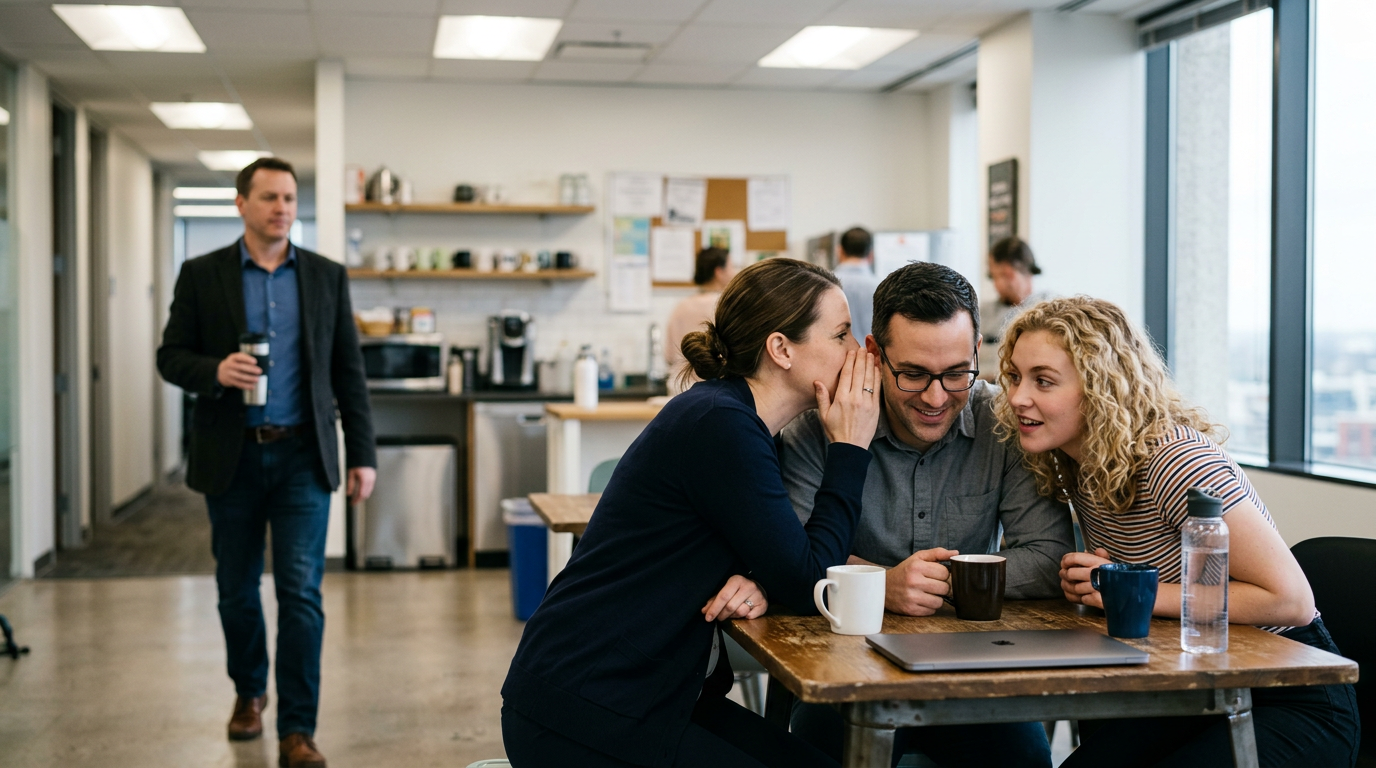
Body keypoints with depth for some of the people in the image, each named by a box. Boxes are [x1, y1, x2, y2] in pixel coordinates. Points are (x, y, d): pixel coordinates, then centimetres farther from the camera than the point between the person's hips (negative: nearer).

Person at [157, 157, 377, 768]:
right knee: (237, 590, 13)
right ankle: (248, 690, 38)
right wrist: (215, 370, -19)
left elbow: (348, 370, 5)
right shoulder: (202, 275, 2)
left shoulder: (327, 276, 5)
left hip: (303, 455, 0)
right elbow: (171, 357, 3)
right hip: (231, 457, 1)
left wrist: (362, 453, 1)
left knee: (301, 593, -5)